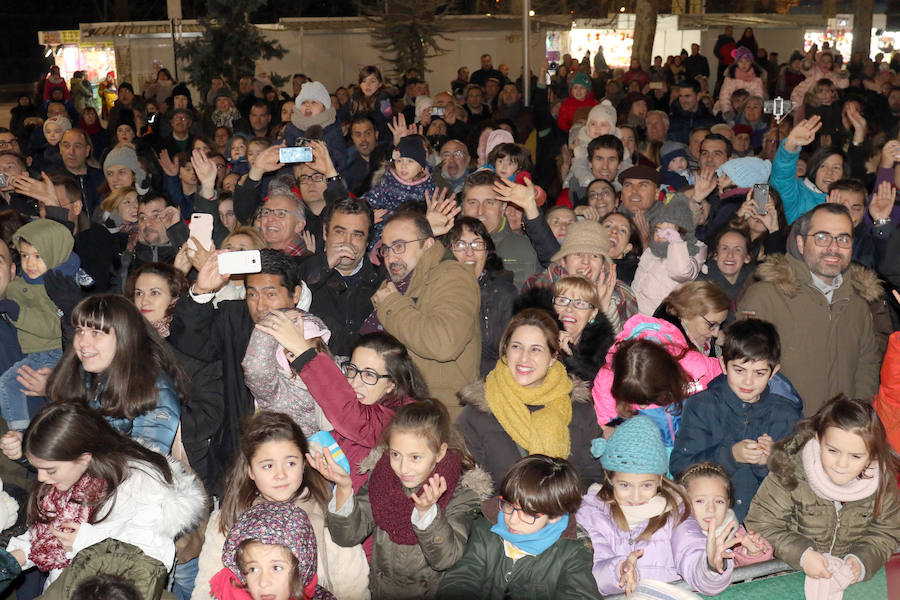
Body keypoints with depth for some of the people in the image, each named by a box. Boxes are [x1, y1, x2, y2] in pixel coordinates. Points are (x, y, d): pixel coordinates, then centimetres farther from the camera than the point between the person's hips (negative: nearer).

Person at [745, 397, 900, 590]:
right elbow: (760, 525, -11)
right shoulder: (790, 472, -18)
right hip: (789, 571, -6)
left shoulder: (883, 482, -8)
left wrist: (862, 560, -13)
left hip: (848, 574, 6)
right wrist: (802, 555, -21)